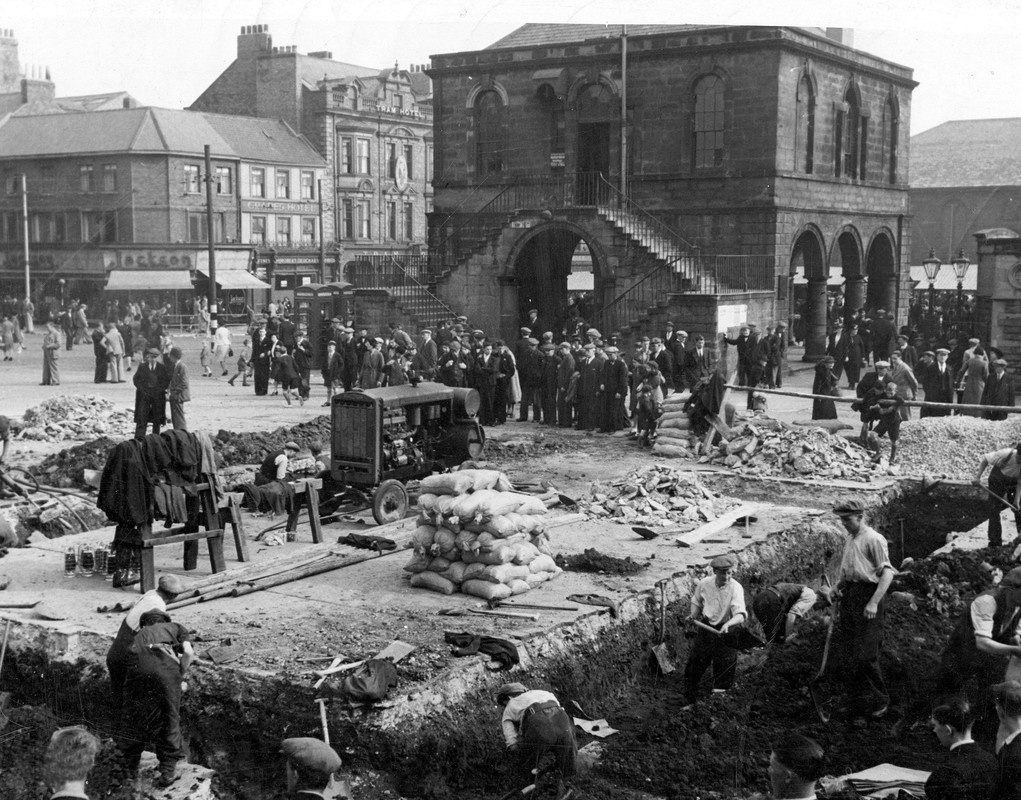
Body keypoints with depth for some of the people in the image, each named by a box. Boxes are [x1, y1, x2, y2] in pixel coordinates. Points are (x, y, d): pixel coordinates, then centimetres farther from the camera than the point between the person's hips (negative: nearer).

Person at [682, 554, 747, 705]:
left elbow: (741, 615, -30)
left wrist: (728, 624, -48)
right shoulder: (704, 584, -7)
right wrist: (694, 614, -2)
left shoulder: (735, 588, -19)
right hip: (706, 627, 3)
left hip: (727, 632, -3)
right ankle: (690, 701, 25)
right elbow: (696, 601, 16)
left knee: (724, 669, -3)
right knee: (694, 663, 8)